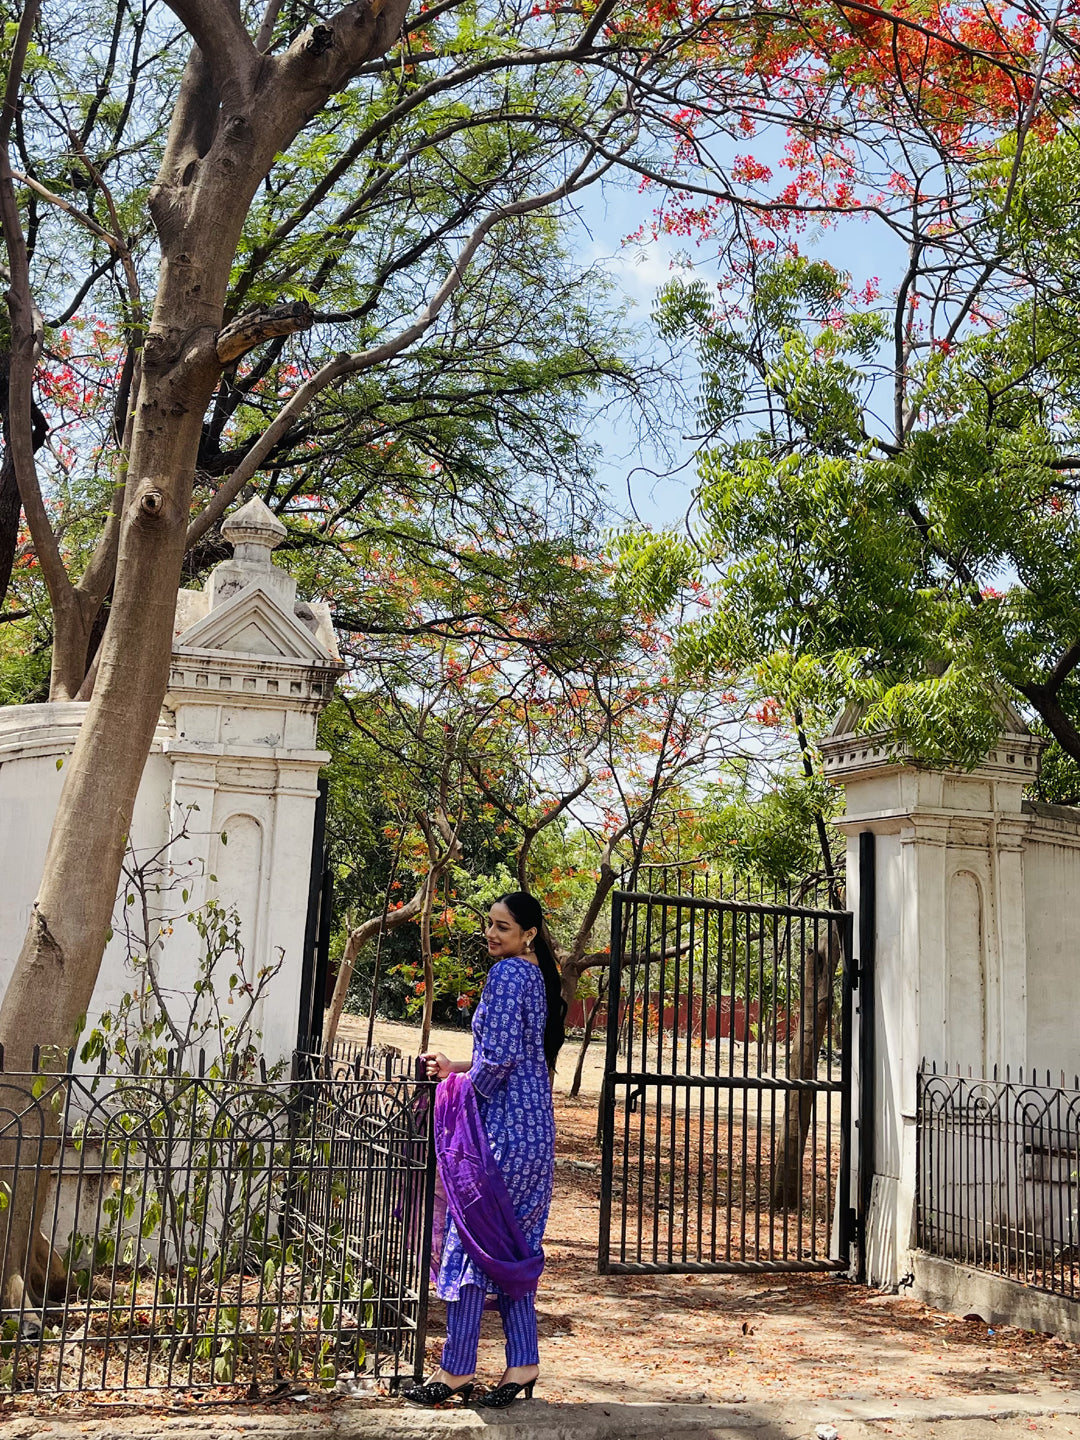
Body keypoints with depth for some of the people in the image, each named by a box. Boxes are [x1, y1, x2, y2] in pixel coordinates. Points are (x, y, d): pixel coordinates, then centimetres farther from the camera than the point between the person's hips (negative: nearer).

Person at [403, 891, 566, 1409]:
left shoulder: (507, 973, -13)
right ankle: (523, 1363, 15)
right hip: (534, 1127, 10)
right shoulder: (538, 977, 15)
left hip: (501, 1124, -10)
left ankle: (456, 1370, 3)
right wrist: (456, 1067, 19)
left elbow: (498, 1057, -20)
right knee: (514, 1245, 13)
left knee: (472, 1238, -3)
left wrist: (465, 1093, -4)